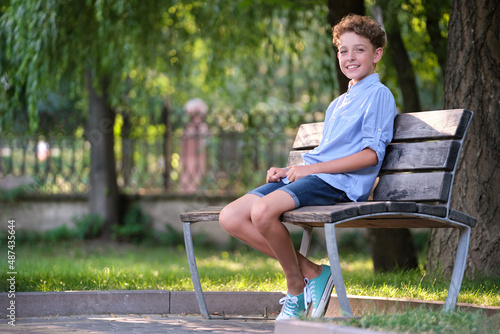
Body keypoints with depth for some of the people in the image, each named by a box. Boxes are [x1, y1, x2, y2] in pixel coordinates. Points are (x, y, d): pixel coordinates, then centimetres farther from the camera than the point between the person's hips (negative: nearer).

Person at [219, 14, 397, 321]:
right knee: (231, 217, -10)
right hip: (312, 177, 9)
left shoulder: (379, 95, 1)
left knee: (263, 210, -34)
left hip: (340, 184, -9)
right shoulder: (338, 104, 29)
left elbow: (371, 154, -10)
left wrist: (311, 168, -13)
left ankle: (296, 286, -12)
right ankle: (310, 272, -8)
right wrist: (288, 170, 9)